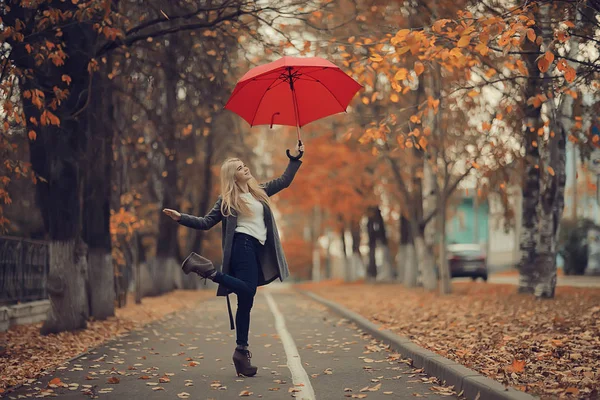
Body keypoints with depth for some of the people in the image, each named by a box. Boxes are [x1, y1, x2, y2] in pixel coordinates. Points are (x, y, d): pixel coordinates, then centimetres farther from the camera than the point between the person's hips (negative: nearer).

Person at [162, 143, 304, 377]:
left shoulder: (259, 191, 21)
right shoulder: (228, 199, 6)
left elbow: (284, 181, 30)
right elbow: (206, 222, 5)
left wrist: (295, 158, 25)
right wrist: (181, 218, -9)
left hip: (257, 249, 6)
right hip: (243, 246, -6)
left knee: (246, 300, 2)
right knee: (246, 291, -27)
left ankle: (241, 351, 1)